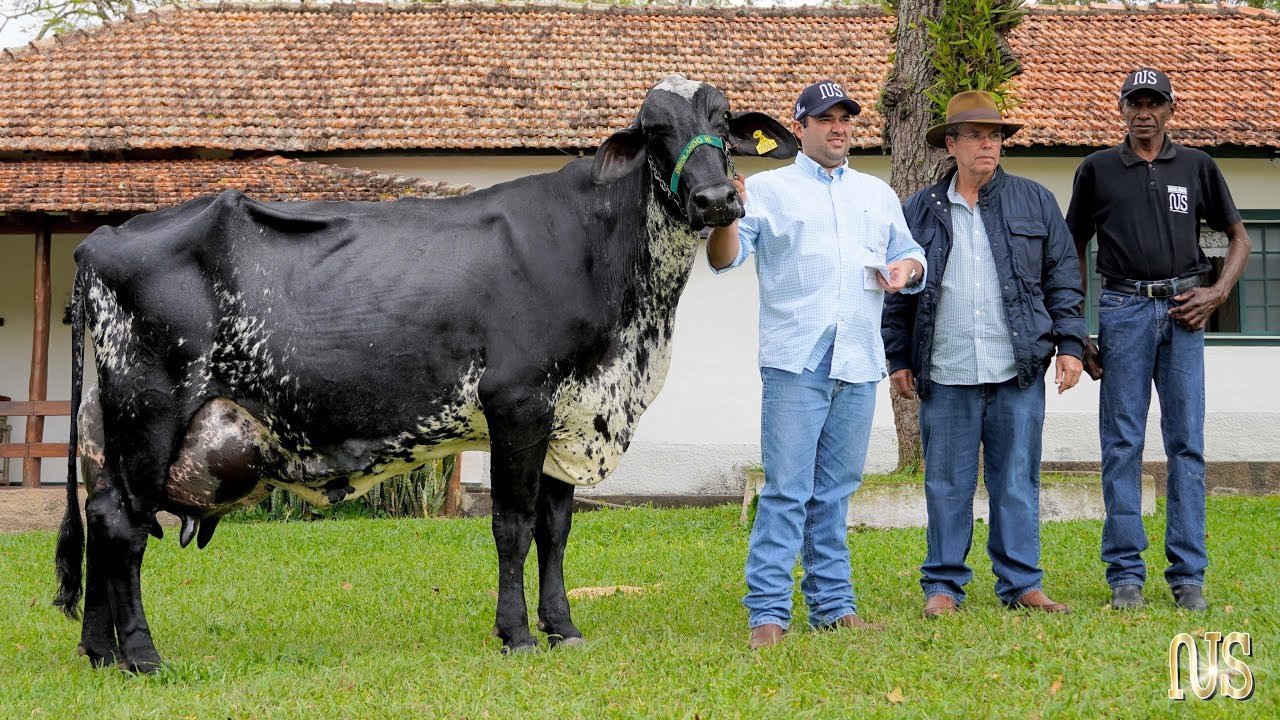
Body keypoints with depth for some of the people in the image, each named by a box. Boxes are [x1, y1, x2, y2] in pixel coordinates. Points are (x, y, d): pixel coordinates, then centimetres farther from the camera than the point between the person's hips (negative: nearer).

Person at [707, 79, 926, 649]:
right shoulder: (768, 189, 7)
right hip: (795, 364, -4)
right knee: (786, 491, -9)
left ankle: (833, 606, 15)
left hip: (859, 365, 5)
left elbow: (907, 251, 26)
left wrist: (906, 268, 3)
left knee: (835, 492, 10)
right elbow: (725, 258, -2)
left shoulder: (878, 194, 21)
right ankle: (768, 613, -8)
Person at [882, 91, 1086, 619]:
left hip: (1018, 374, 0)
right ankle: (943, 586, 11)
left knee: (1017, 481, 3)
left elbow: (1062, 276, 10)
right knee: (947, 485, 3)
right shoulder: (920, 211, 10)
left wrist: (1069, 343, 2)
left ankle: (1021, 585, 10)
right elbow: (899, 291, 12)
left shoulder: (1035, 202, 10)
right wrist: (898, 358, 7)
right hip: (945, 376, 0)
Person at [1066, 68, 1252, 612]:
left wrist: (1218, 293, 1)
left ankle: (1188, 575, 3)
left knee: (1187, 444, 0)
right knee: (1122, 443, -2)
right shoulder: (1097, 170, 9)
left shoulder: (1196, 166, 12)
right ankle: (1125, 575, 3)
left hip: (1182, 310, 1)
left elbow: (1238, 237, 17)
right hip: (1123, 309, -1)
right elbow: (1073, 248, 13)